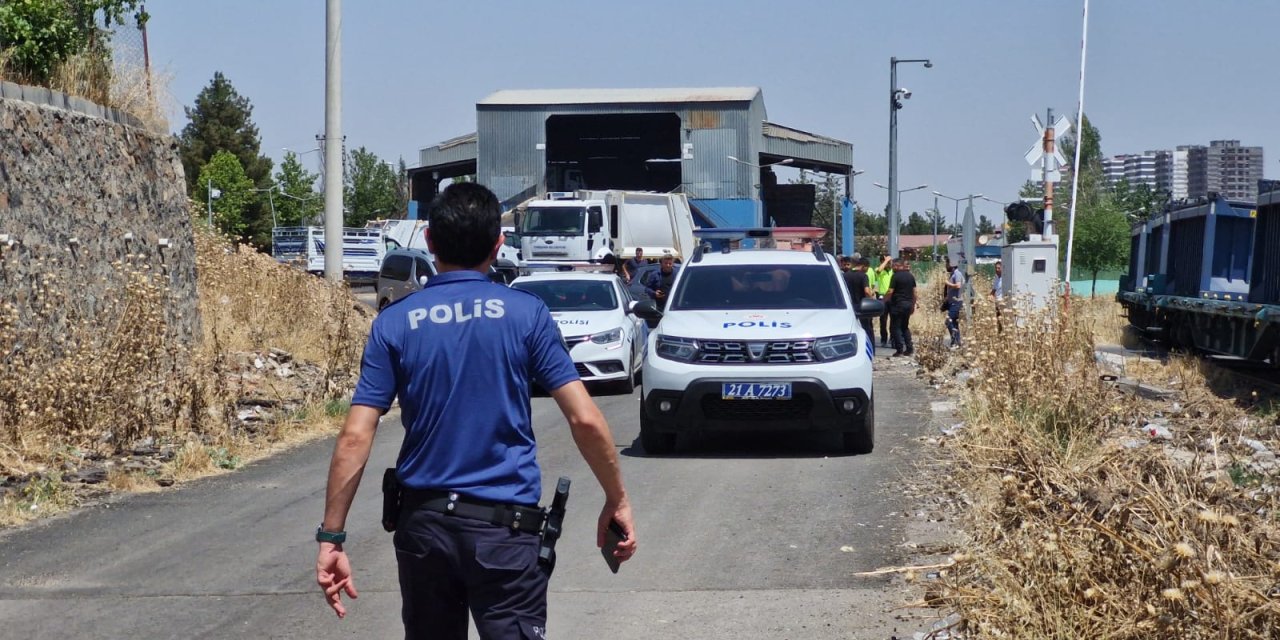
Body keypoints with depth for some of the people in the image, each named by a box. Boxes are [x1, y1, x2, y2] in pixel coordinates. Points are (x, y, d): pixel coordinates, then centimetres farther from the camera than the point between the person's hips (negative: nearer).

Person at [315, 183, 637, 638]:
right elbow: (585, 420, -8)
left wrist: (331, 538, -2)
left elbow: (355, 438, -6)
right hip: (504, 524, -2)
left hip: (423, 523, 2)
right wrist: (616, 500, 5)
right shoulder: (526, 313, -3)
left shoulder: (394, 323, 0)